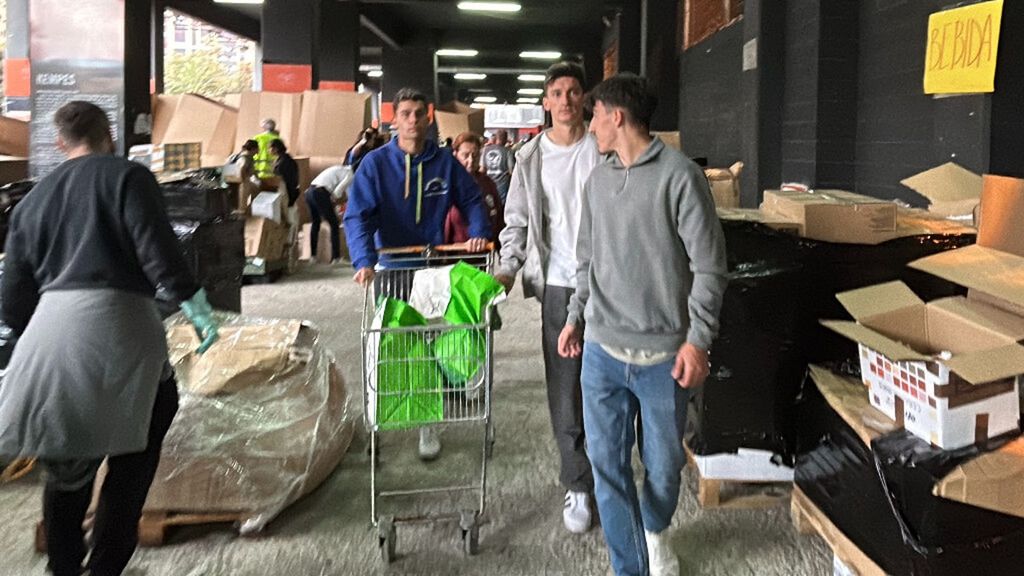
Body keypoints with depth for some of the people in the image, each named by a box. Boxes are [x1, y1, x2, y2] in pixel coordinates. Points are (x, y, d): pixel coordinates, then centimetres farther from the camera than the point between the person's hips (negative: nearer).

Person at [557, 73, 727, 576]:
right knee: (608, 464, 5)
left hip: (663, 356, -4)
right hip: (602, 350, 5)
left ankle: (655, 531, 42)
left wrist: (697, 339, -13)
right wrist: (575, 317, 19)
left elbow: (709, 267, -9)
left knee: (663, 464, 11)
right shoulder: (597, 181, 10)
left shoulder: (679, 175, -9)